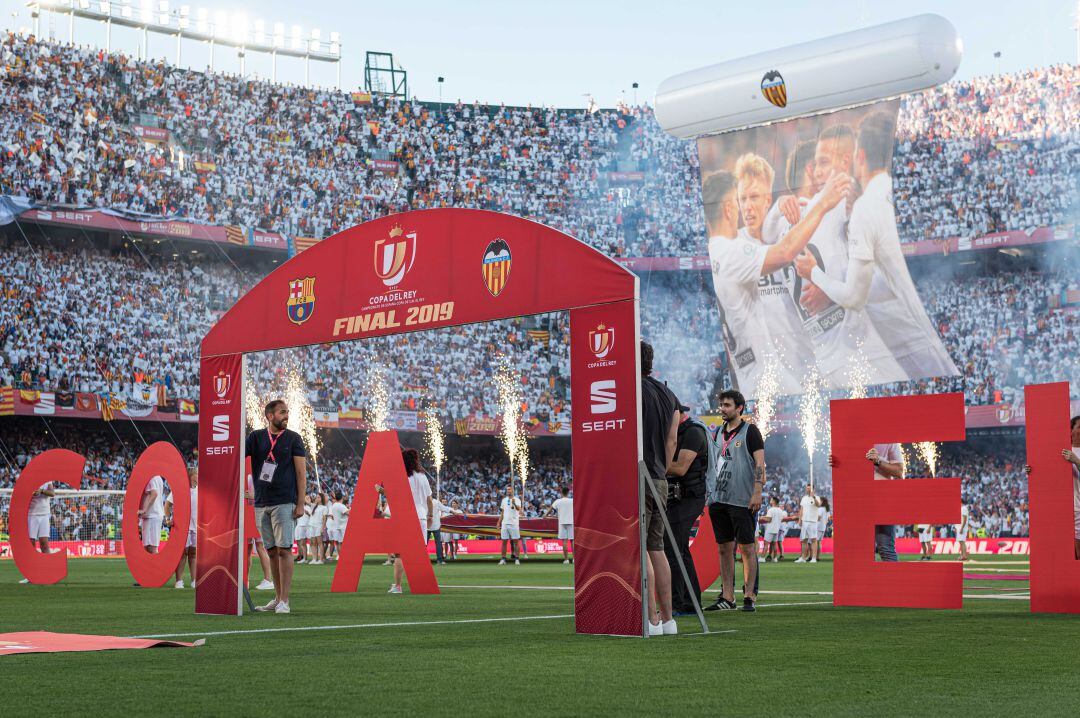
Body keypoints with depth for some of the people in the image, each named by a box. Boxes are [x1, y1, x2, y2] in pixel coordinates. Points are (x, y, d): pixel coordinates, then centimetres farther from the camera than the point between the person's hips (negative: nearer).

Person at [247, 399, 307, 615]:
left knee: (284, 550, -8)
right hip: (261, 503, 4)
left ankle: (284, 602, -8)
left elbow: (301, 473, -1)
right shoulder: (256, 437, 10)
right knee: (271, 551, 8)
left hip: (284, 503, -4)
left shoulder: (293, 438, 2)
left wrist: (300, 504, -7)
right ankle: (277, 598, 16)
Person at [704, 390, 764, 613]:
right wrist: (708, 494, 15)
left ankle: (750, 596, -1)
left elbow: (760, 464, -8)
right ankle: (727, 598, 10)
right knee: (724, 548, 6)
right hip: (719, 499, 6)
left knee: (746, 547, -3)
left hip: (742, 500, -6)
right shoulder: (719, 432, 17)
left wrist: (757, 493, -17)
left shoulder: (750, 431, -1)